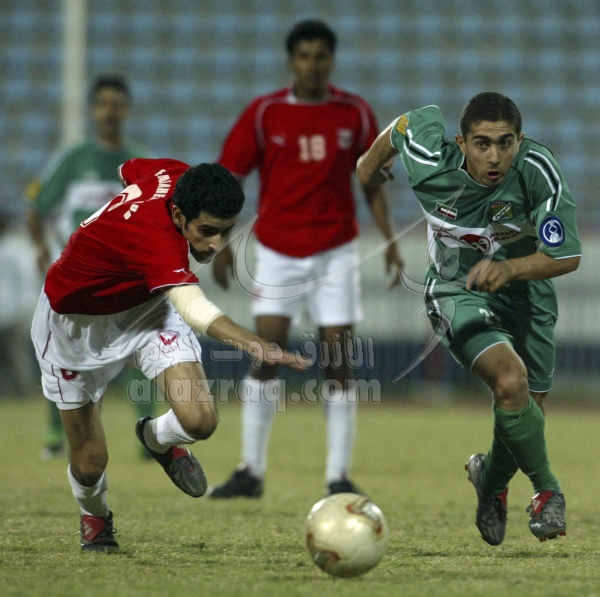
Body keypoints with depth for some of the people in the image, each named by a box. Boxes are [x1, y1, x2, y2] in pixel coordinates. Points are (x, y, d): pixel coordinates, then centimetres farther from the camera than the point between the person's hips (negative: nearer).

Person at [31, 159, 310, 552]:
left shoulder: (175, 176, -21)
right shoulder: (156, 238, -43)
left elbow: (130, 169, 4)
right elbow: (194, 308, -61)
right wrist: (254, 344, -77)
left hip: (146, 308, 5)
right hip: (76, 324, -5)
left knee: (199, 420, -20)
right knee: (90, 465, 3)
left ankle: (158, 438, 17)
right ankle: (95, 515, 40)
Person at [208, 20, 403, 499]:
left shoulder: (356, 113, 2)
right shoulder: (264, 113, -2)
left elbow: (372, 181, 10)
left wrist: (390, 240, 2)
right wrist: (222, 244, -4)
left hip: (336, 251, 1)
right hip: (278, 251, -1)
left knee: (338, 360, -2)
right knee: (267, 354, -7)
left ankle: (339, 476, 4)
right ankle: (252, 470, 0)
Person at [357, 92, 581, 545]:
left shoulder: (538, 172, -29)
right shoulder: (429, 155, -27)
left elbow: (568, 256, -24)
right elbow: (401, 127, -2)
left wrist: (509, 268, -41)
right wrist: (371, 165, 18)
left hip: (526, 291, 2)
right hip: (457, 292, -2)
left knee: (529, 412, 10)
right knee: (511, 380, -28)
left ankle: (492, 480, 44)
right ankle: (548, 490, -6)